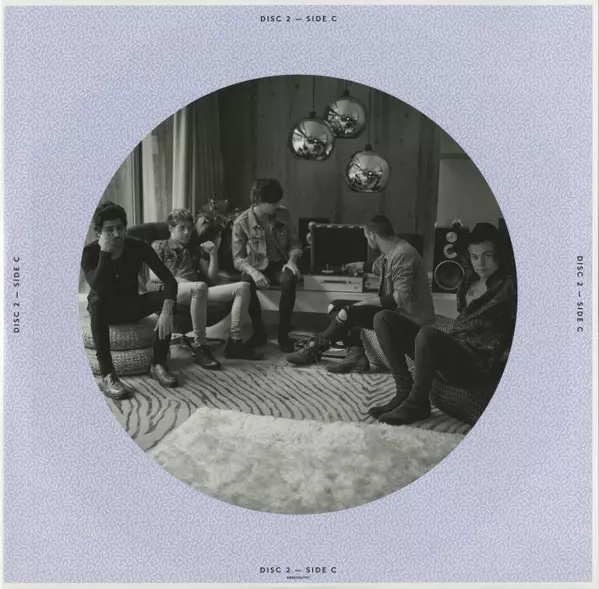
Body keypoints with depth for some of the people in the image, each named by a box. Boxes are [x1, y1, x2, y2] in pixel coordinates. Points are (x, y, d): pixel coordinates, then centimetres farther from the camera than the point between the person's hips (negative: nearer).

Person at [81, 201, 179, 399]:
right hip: (105, 308, -2)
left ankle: (158, 364, -20)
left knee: (164, 297, -26)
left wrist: (166, 311, -40)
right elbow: (97, 288, -36)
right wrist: (105, 251, -37)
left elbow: (169, 280, -23)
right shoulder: (89, 252, -18)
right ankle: (107, 375, -40)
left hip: (130, 305, 2)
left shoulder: (138, 247, -15)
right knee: (97, 301, -37)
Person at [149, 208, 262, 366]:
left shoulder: (196, 249, 31)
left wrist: (213, 253, 10)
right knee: (199, 286, -43)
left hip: (197, 291, 5)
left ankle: (234, 342, -22)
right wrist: (179, 280, -11)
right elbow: (153, 276, 3)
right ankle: (200, 347, -39)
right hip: (172, 290, -5)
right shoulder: (160, 246, 19)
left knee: (243, 286, -14)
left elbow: (212, 278, 22)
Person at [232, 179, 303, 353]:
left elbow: (295, 242, 4)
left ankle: (283, 333, -21)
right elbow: (238, 258, -12)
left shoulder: (284, 214, -7)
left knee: (290, 279, -34)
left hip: (279, 265, 1)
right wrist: (253, 271, -31)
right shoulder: (241, 222, -13)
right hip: (256, 267, -1)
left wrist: (292, 260, -17)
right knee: (246, 282, -36)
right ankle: (258, 330, -15)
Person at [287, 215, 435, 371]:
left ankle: (313, 351, -2)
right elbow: (378, 267, 35)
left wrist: (367, 302, -24)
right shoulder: (388, 254, 9)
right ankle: (356, 354, -12)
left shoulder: (403, 254, -21)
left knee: (348, 313, -22)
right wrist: (361, 266, 51)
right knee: (335, 306, 2)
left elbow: (402, 297, -29)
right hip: (394, 310, 10)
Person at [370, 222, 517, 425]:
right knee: (384, 319, -1)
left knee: (427, 333, -39)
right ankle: (405, 392, -7)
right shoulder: (470, 280, 16)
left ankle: (416, 404, -15)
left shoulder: (509, 285, -6)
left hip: (475, 364, -8)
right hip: (452, 346, 8)